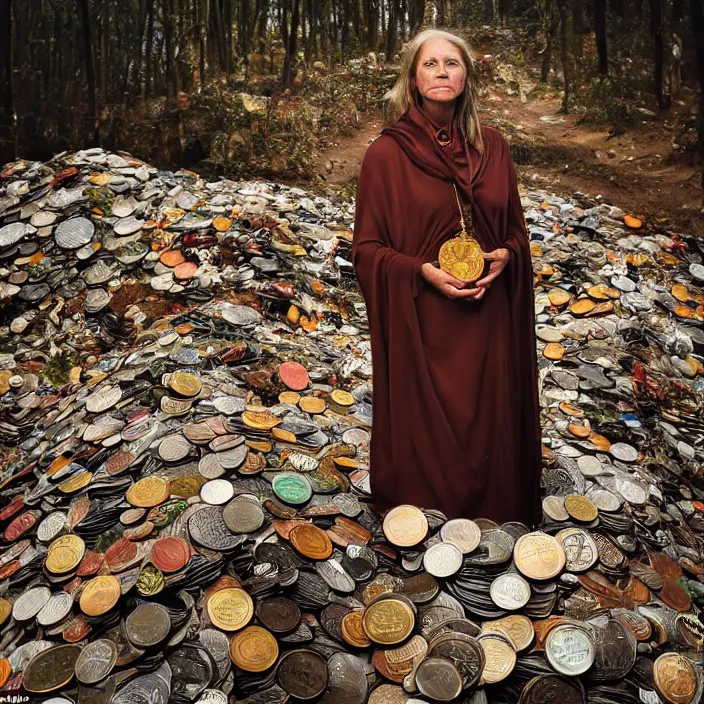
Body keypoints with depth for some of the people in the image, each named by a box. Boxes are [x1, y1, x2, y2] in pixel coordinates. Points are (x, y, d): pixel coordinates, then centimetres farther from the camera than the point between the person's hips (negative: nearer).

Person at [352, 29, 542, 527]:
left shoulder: (492, 147, 5)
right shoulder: (387, 154, -6)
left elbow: (515, 228, 14)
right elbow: (367, 248, -4)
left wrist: (505, 256, -9)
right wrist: (423, 271, -19)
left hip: (488, 323, 4)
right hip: (420, 325, -3)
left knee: (490, 430, 12)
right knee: (425, 438, 7)